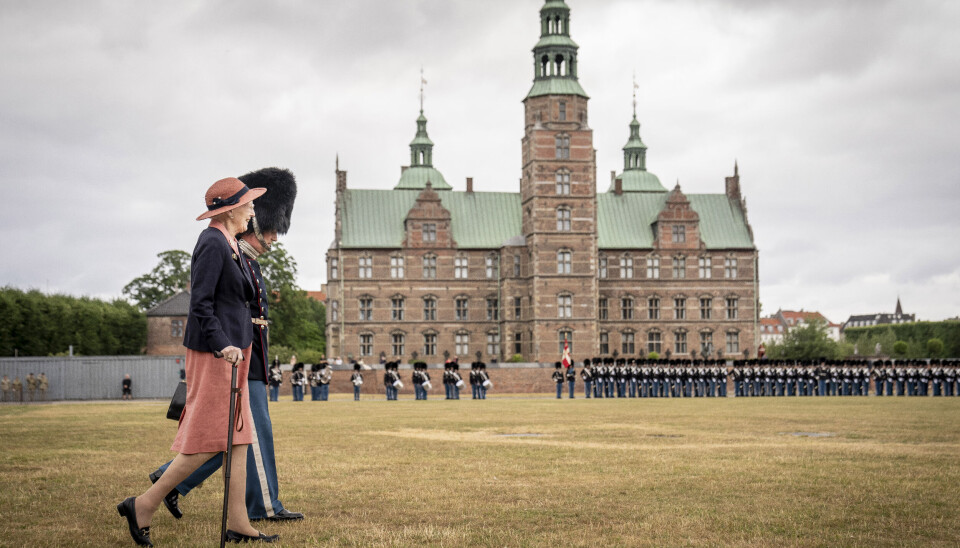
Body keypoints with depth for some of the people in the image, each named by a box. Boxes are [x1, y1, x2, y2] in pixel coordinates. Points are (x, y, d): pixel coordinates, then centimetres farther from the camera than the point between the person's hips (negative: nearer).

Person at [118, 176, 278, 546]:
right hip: (213, 350, -10)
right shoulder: (212, 243, -14)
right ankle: (144, 505, 4)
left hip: (232, 346, 10)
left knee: (238, 436, 8)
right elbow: (200, 305, -19)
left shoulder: (229, 243, 15)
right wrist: (223, 346, -26)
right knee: (207, 440, -7)